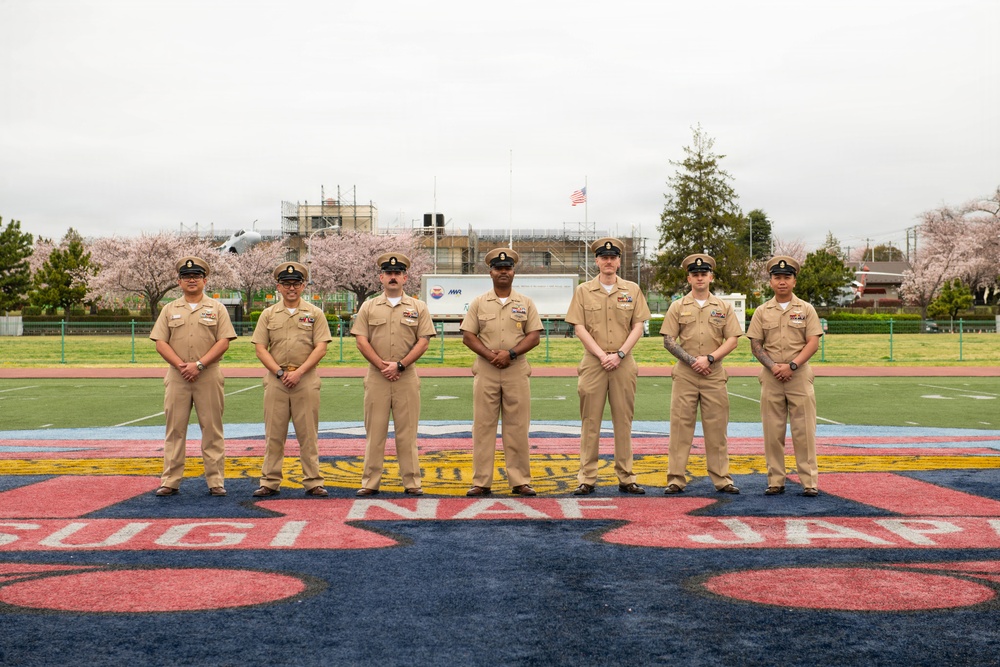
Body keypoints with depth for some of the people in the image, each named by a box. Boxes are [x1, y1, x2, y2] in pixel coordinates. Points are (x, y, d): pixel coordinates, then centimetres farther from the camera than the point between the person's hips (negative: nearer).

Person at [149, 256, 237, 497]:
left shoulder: (216, 308, 7)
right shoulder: (169, 309, 12)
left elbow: (223, 342, -3)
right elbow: (160, 342, 4)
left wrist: (199, 365, -14)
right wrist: (181, 365, -11)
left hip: (209, 376, -2)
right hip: (177, 376, 2)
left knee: (212, 429, 0)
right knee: (175, 429, 3)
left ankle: (216, 481, 5)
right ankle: (171, 481, 7)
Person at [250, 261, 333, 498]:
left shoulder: (315, 313, 5)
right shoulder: (268, 314, 10)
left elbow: (321, 347, -2)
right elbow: (260, 348, 4)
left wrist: (299, 372, -12)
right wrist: (280, 372, -8)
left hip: (306, 379, -1)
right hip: (275, 379, 1)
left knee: (308, 433, 1)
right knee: (274, 433, 3)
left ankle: (313, 482, 6)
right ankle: (270, 482, 9)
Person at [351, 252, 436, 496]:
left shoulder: (418, 307, 7)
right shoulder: (369, 307, 8)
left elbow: (423, 341, 0)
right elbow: (361, 340, 1)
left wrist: (399, 365, -10)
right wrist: (382, 366, -10)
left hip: (407, 377, 0)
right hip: (376, 377, 1)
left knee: (407, 431, 2)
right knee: (375, 430, 2)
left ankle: (411, 481, 7)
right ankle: (370, 482, 7)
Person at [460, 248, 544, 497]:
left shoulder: (525, 303, 9)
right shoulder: (479, 303, 8)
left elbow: (534, 336, 2)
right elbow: (468, 336, 3)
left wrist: (510, 353, -13)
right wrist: (489, 354, -12)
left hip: (517, 370, 0)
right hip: (485, 371, 0)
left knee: (517, 427, 1)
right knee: (483, 425, 0)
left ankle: (520, 481, 6)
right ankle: (481, 481, 4)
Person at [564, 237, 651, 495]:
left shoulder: (632, 290, 8)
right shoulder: (583, 290, 4)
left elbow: (638, 327, 3)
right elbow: (579, 328, -1)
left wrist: (619, 354, -9)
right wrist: (602, 355, -11)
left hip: (623, 363, 1)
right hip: (593, 363, -1)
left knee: (623, 421, 4)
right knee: (590, 421, 0)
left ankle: (626, 478, 9)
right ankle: (587, 478, 4)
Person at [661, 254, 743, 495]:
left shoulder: (723, 307, 9)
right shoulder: (677, 307, 6)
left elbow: (733, 340, 2)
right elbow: (668, 340, 1)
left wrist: (709, 358, -10)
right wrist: (692, 360, -10)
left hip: (714, 375, 1)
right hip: (684, 375, -1)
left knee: (717, 428, 3)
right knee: (680, 427, -2)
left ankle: (721, 479, 9)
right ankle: (676, 479, 2)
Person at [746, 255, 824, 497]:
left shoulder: (806, 310, 5)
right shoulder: (762, 312, 9)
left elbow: (813, 343, -2)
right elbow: (755, 344, 5)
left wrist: (792, 365, -13)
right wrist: (773, 367, -10)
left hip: (800, 376, -2)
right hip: (771, 377, 2)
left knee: (804, 430, -3)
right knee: (772, 431, 3)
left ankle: (809, 481, 1)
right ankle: (775, 481, 9)